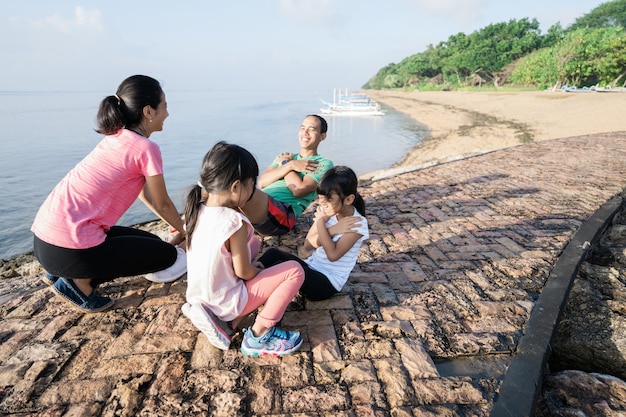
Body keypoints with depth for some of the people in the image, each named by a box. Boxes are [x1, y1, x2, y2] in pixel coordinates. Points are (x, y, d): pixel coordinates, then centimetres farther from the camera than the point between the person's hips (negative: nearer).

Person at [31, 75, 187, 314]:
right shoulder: (146, 148, -14)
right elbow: (162, 204, -3)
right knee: (167, 255, 4)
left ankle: (63, 272, 18)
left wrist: (178, 226, 24)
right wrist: (185, 231, 15)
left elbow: (145, 194, 20)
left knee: (149, 241, 22)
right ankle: (79, 281, 2)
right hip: (69, 246, -9)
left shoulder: (116, 138, 12)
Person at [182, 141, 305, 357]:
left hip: (199, 296, 7)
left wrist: (252, 266, 9)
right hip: (226, 303, -7)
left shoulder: (196, 210, -6)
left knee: (254, 242, 20)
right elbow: (244, 272, -19)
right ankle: (259, 336, 0)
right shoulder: (234, 222, -29)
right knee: (295, 270, -5)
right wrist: (258, 270, 3)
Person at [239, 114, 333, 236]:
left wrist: (284, 163, 7)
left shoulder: (324, 163, 11)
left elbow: (299, 190, -8)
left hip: (284, 213, -6)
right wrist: (290, 165, 0)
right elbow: (262, 182, 11)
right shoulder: (286, 157, 29)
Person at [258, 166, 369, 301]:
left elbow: (333, 255, -26)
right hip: (311, 267, 6)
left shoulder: (358, 224, -16)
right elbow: (308, 245, -4)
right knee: (272, 253, -17)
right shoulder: (328, 212, 1)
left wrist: (321, 223, -20)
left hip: (329, 282, -6)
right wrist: (332, 230, -19)